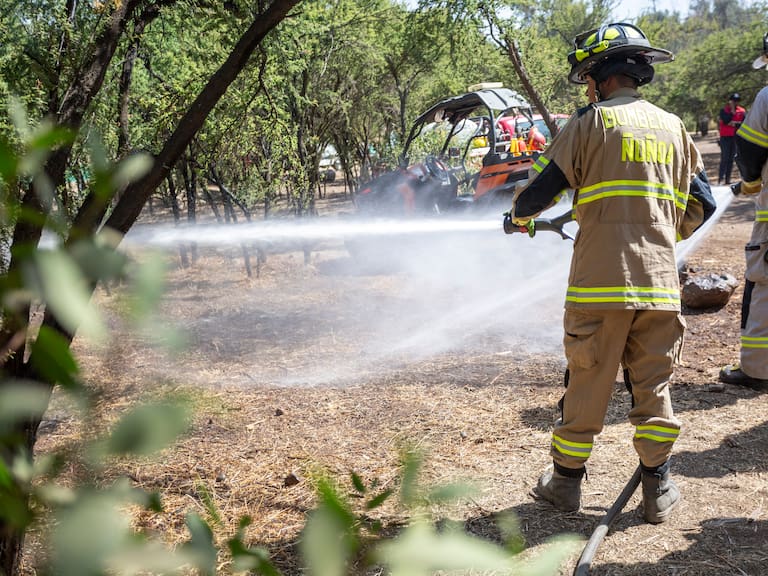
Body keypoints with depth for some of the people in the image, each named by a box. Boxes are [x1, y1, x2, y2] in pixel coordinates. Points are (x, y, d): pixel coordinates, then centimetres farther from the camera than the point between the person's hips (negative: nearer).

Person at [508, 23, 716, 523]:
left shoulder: (591, 123, -3)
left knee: (588, 384, 6)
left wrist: (522, 218, 17)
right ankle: (658, 489, 16)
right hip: (660, 281, 4)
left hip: (600, 281, -4)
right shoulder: (673, 126, 13)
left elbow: (536, 193, -5)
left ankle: (567, 480, 18)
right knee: (653, 386, 12)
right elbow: (702, 205, 15)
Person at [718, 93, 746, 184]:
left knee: (731, 158, 5)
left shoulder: (742, 111, 7)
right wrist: (732, 110, -11)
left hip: (736, 137, 3)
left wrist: (734, 123, -9)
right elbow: (726, 121, -16)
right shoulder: (723, 110, -1)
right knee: (724, 158, -10)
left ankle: (728, 179, 7)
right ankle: (720, 178, -11)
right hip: (725, 137, -3)